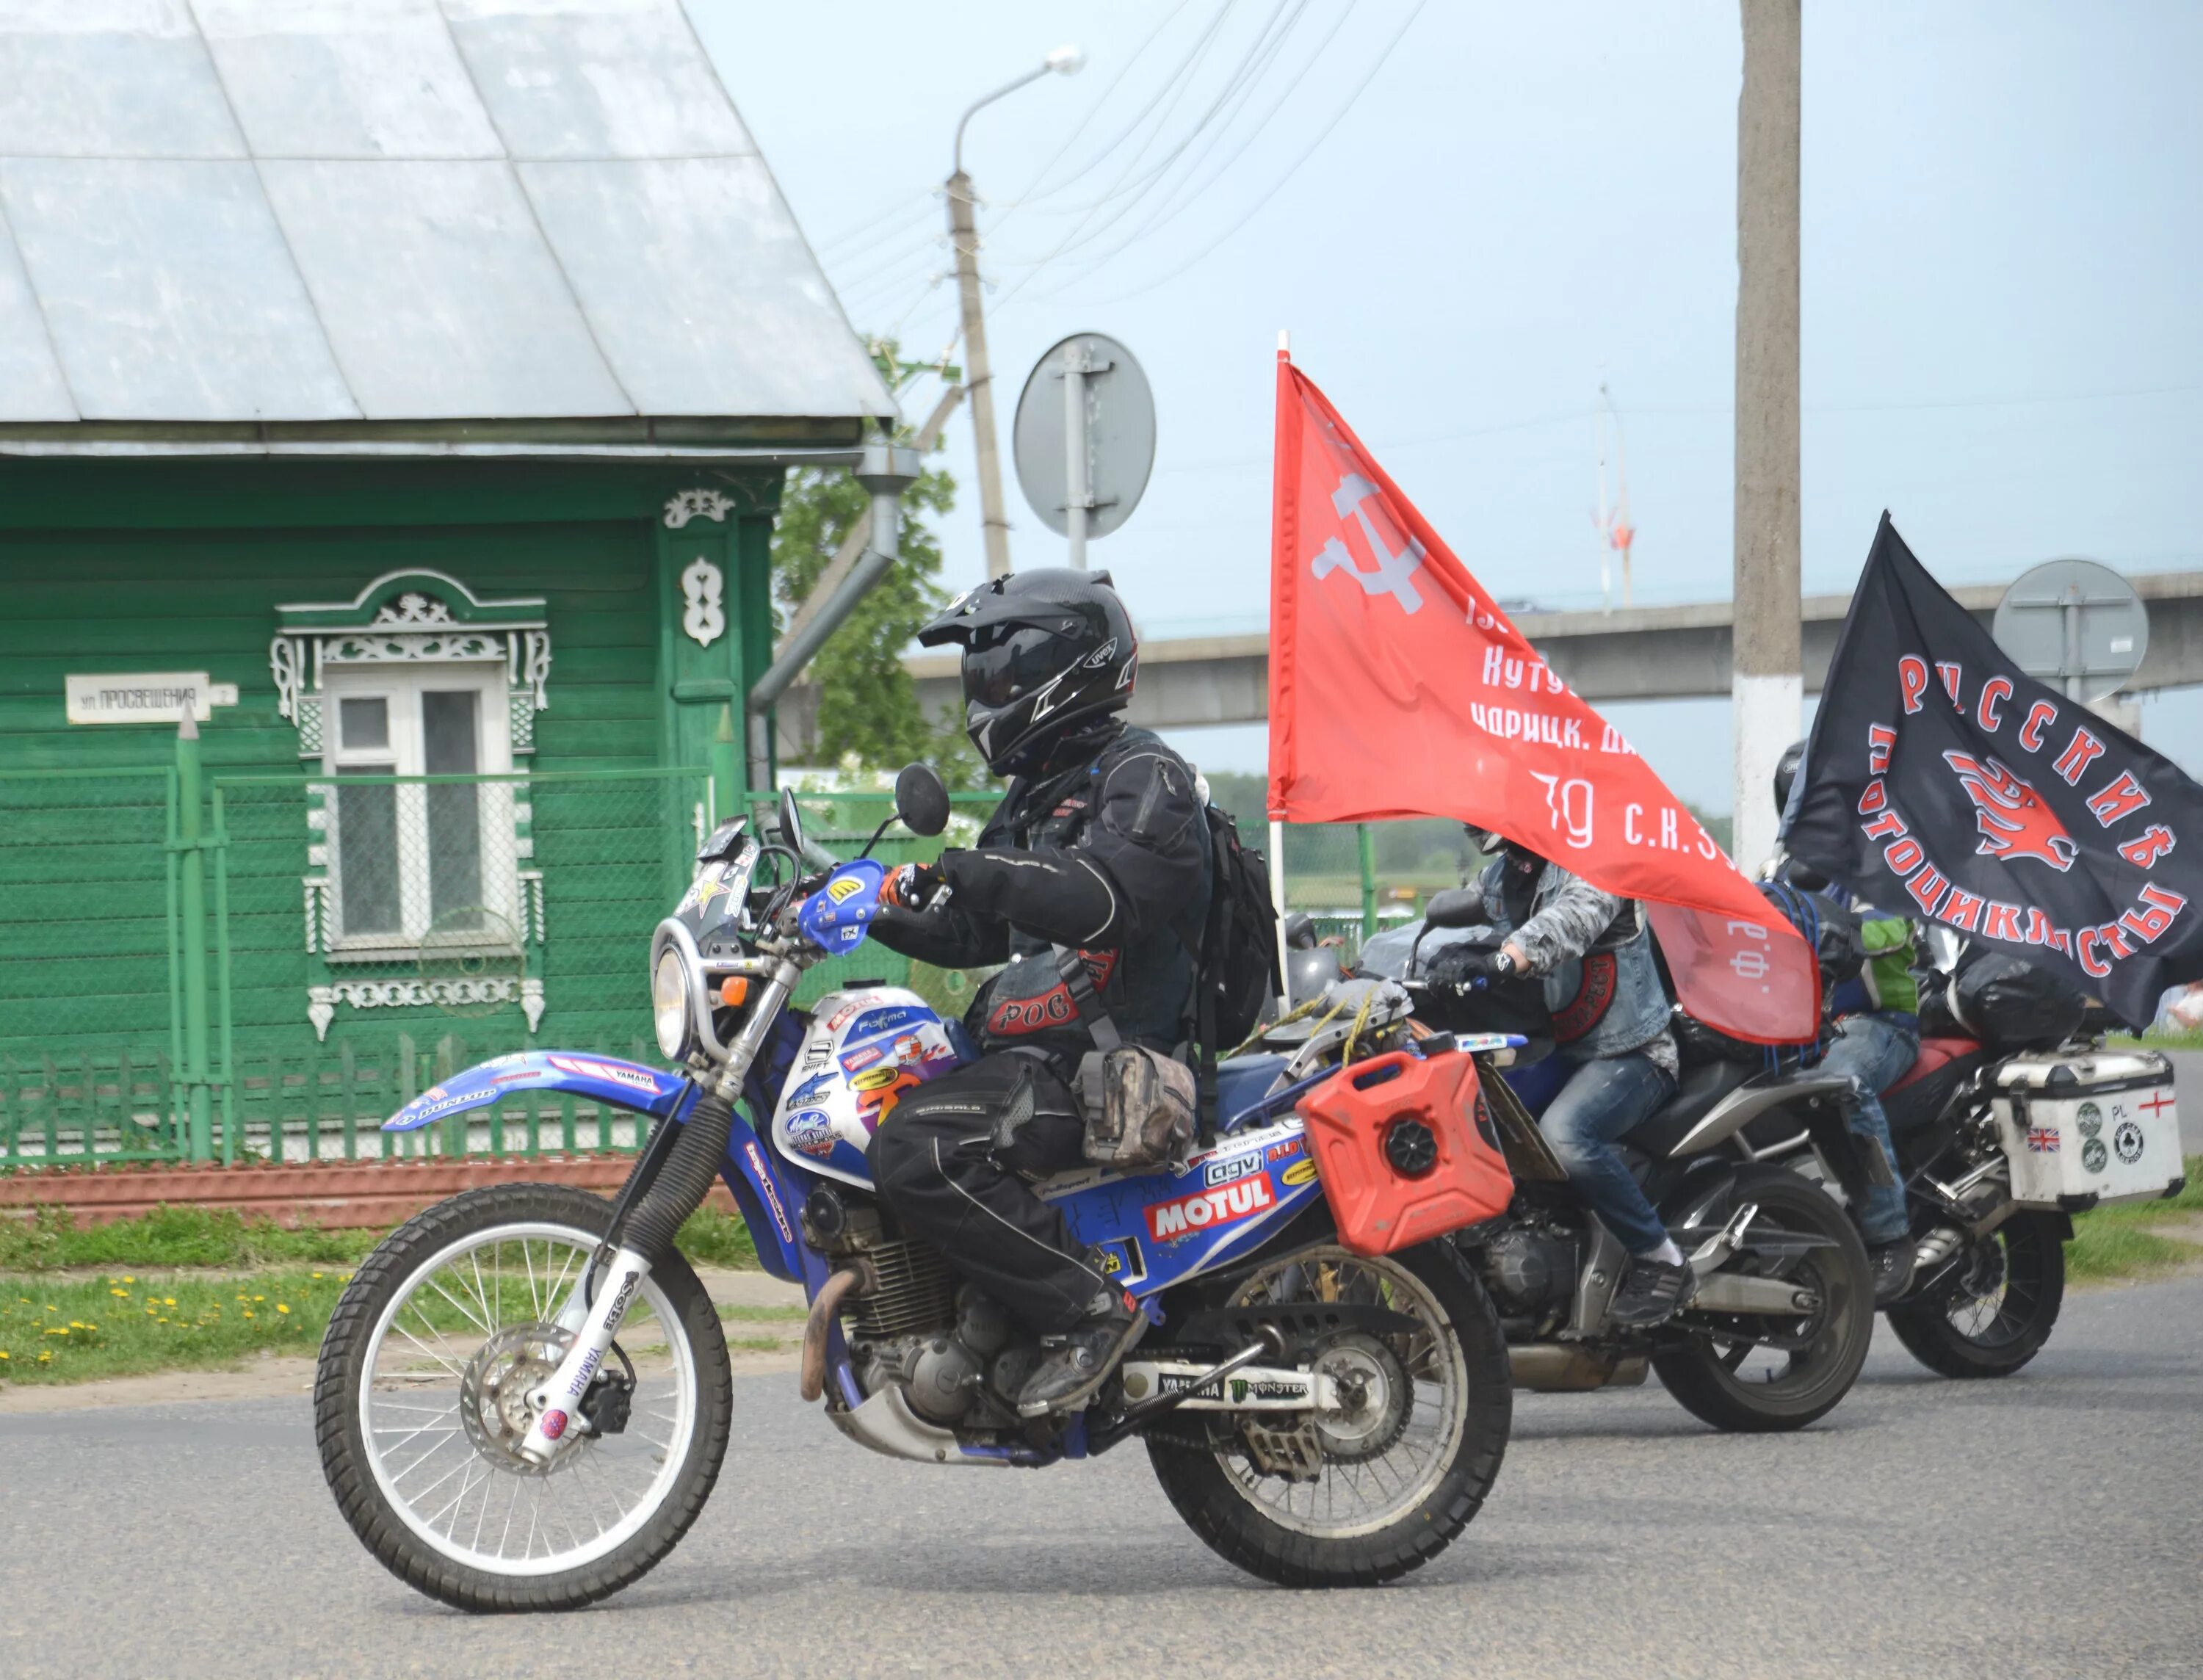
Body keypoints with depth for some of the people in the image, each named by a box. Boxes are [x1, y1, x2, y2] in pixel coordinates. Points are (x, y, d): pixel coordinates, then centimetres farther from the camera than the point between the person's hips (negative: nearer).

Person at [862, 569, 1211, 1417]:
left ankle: (1092, 1307, -25)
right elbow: (977, 931, 28)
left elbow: (1113, 897, -26)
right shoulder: (1039, 792, 25)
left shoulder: (1142, 775, -7)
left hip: (1105, 1059, -11)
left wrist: (979, 873, -33)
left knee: (914, 1149, -29)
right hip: (1033, 1050, 11)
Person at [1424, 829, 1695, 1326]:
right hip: (1548, 1051, 9)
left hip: (1628, 1054, -9)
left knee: (1562, 1134, -34)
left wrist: (1500, 958, -53)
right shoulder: (1497, 878, 14)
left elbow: (1574, 917, -36)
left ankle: (1660, 1260, -23)